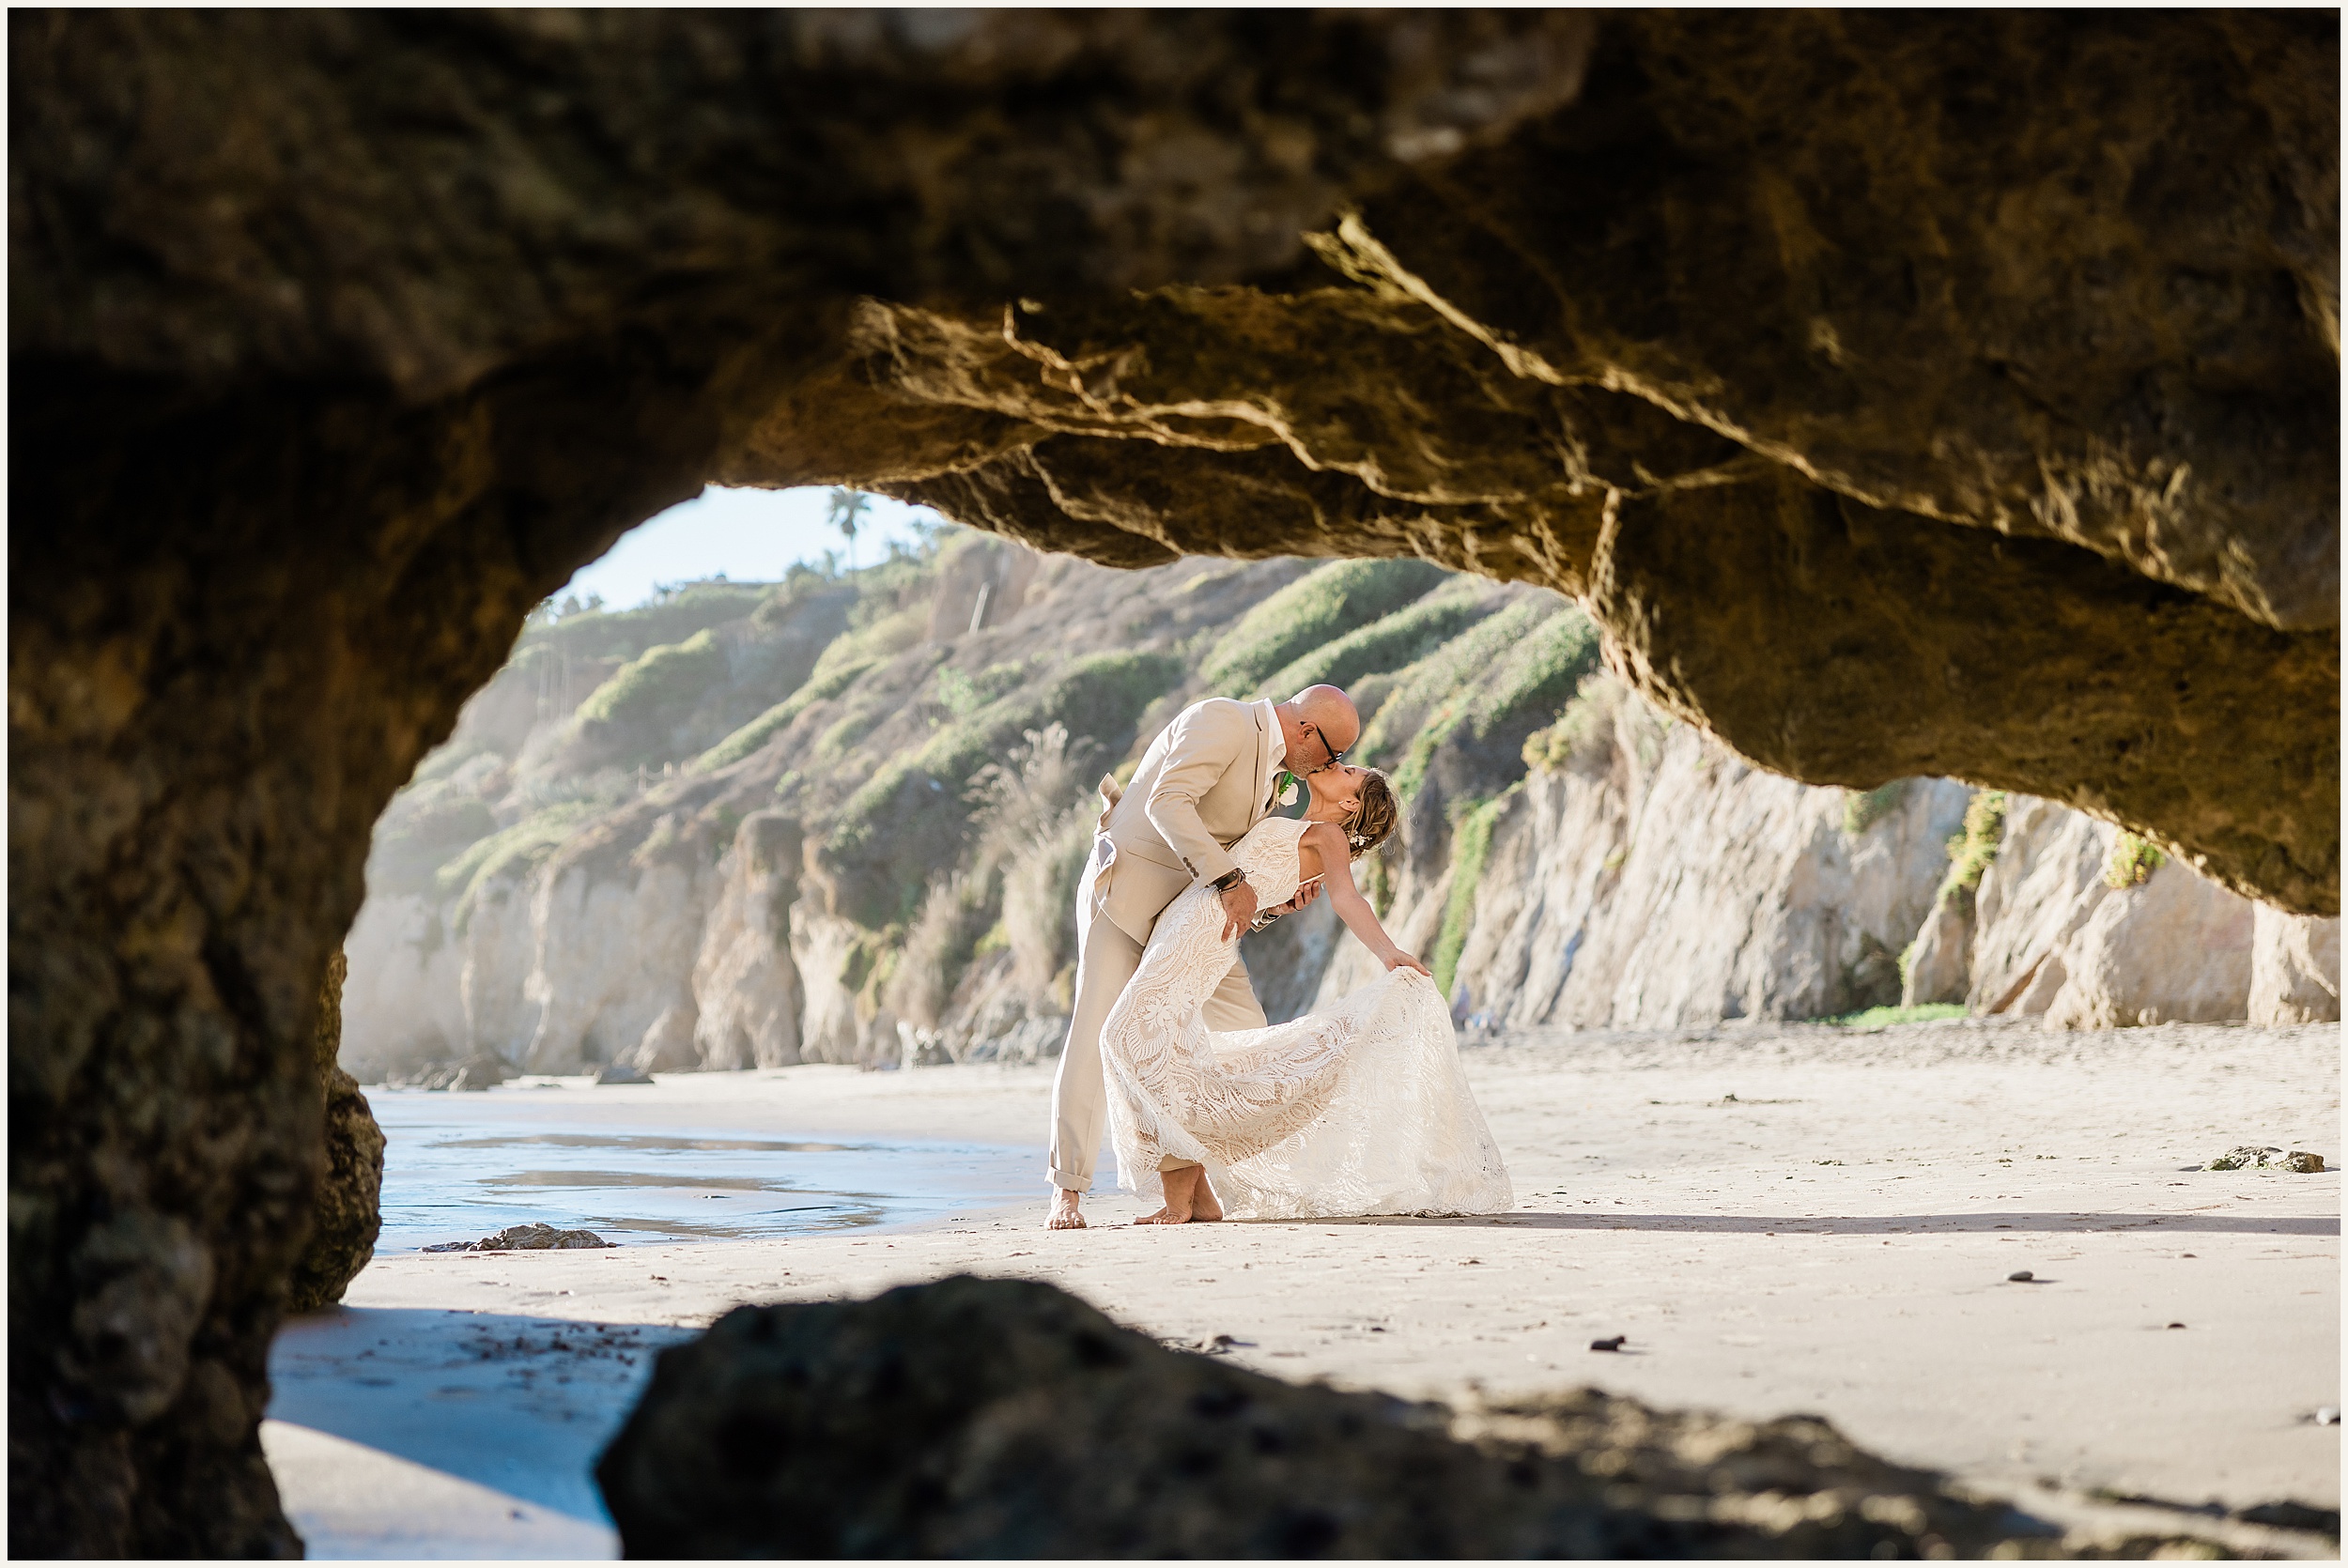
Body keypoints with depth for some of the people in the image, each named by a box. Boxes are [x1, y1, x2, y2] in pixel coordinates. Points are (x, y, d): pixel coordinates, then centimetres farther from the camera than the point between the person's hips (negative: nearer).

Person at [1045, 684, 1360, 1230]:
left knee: (1245, 1036, 3)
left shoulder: (1271, 766, 13)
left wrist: (1282, 894, 1)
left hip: (1191, 911, 9)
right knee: (1097, 1032, -15)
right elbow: (1168, 803, -29)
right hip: (1128, 891, -9)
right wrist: (1227, 878, -33)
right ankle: (1067, 1191, -10)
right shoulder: (1222, 721, -16)